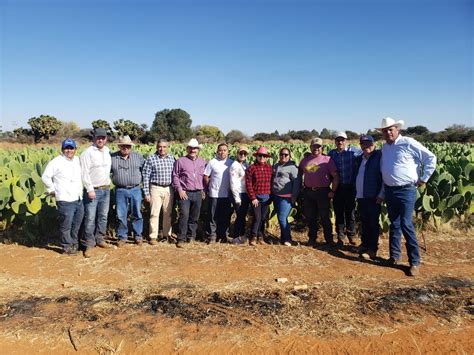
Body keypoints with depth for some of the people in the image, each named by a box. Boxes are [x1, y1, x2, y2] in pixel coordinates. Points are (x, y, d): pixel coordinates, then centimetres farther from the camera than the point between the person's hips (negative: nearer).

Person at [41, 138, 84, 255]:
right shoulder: (56, 162, -8)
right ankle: (67, 246, 15)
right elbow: (45, 177, -6)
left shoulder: (78, 160, 11)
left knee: (77, 224, 16)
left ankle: (74, 243, 32)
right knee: (66, 225, 0)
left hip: (79, 200, 6)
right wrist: (52, 190, -2)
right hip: (65, 201, -6)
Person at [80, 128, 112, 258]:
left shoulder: (107, 151, 10)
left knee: (103, 217, 14)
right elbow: (84, 173, -14)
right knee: (90, 219, -3)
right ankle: (89, 245, 6)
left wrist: (107, 185, 15)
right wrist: (90, 189, -18)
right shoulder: (87, 153, -10)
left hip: (106, 190, 6)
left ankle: (100, 239, 27)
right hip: (93, 191, -6)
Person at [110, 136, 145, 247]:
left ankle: (138, 236, 20)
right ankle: (122, 237, 20)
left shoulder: (138, 156, 5)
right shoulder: (112, 157, 2)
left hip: (135, 190, 0)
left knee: (137, 214, 7)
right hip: (120, 191, 0)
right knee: (121, 215, 6)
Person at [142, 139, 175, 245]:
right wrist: (146, 193, -5)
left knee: (168, 213, 10)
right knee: (154, 213, -2)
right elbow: (146, 176, -2)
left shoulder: (172, 158, 6)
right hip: (156, 188, -3)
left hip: (169, 189, 3)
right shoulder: (151, 159, -3)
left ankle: (167, 234, 22)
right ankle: (153, 236, 7)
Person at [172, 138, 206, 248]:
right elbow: (175, 176, 2)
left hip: (198, 193, 3)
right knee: (184, 215, -11)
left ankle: (191, 237, 24)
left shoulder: (202, 162, 11)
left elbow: (205, 177, 15)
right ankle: (181, 239, -2)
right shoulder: (180, 161, 1)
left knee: (194, 217, 10)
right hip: (185, 193, -3)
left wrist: (203, 190, 9)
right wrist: (179, 189, -6)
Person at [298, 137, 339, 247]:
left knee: (325, 217, 4)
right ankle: (312, 238, 25)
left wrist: (332, 191, -8)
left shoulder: (327, 159, -2)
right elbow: (299, 174, 19)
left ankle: (329, 240, 17)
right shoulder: (305, 160, 10)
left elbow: (335, 176, -3)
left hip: (323, 192, -4)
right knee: (310, 217, 11)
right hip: (308, 192, 4)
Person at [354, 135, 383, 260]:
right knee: (364, 223, 16)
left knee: (373, 224, 1)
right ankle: (364, 245, 29)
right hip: (360, 197, 7)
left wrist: (381, 194, -14)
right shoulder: (359, 159, 14)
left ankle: (372, 250, 9)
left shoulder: (379, 156, -7)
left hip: (373, 197, -6)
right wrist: (355, 193, 15)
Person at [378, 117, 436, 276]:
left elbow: (431, 158, -6)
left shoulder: (408, 143, -8)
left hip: (406, 190, -6)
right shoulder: (384, 147, 11)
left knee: (406, 225, -10)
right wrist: (382, 193, 16)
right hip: (389, 190, 6)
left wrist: (423, 179, -5)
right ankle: (395, 255, 25)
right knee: (394, 224, 14)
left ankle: (415, 261, 2)